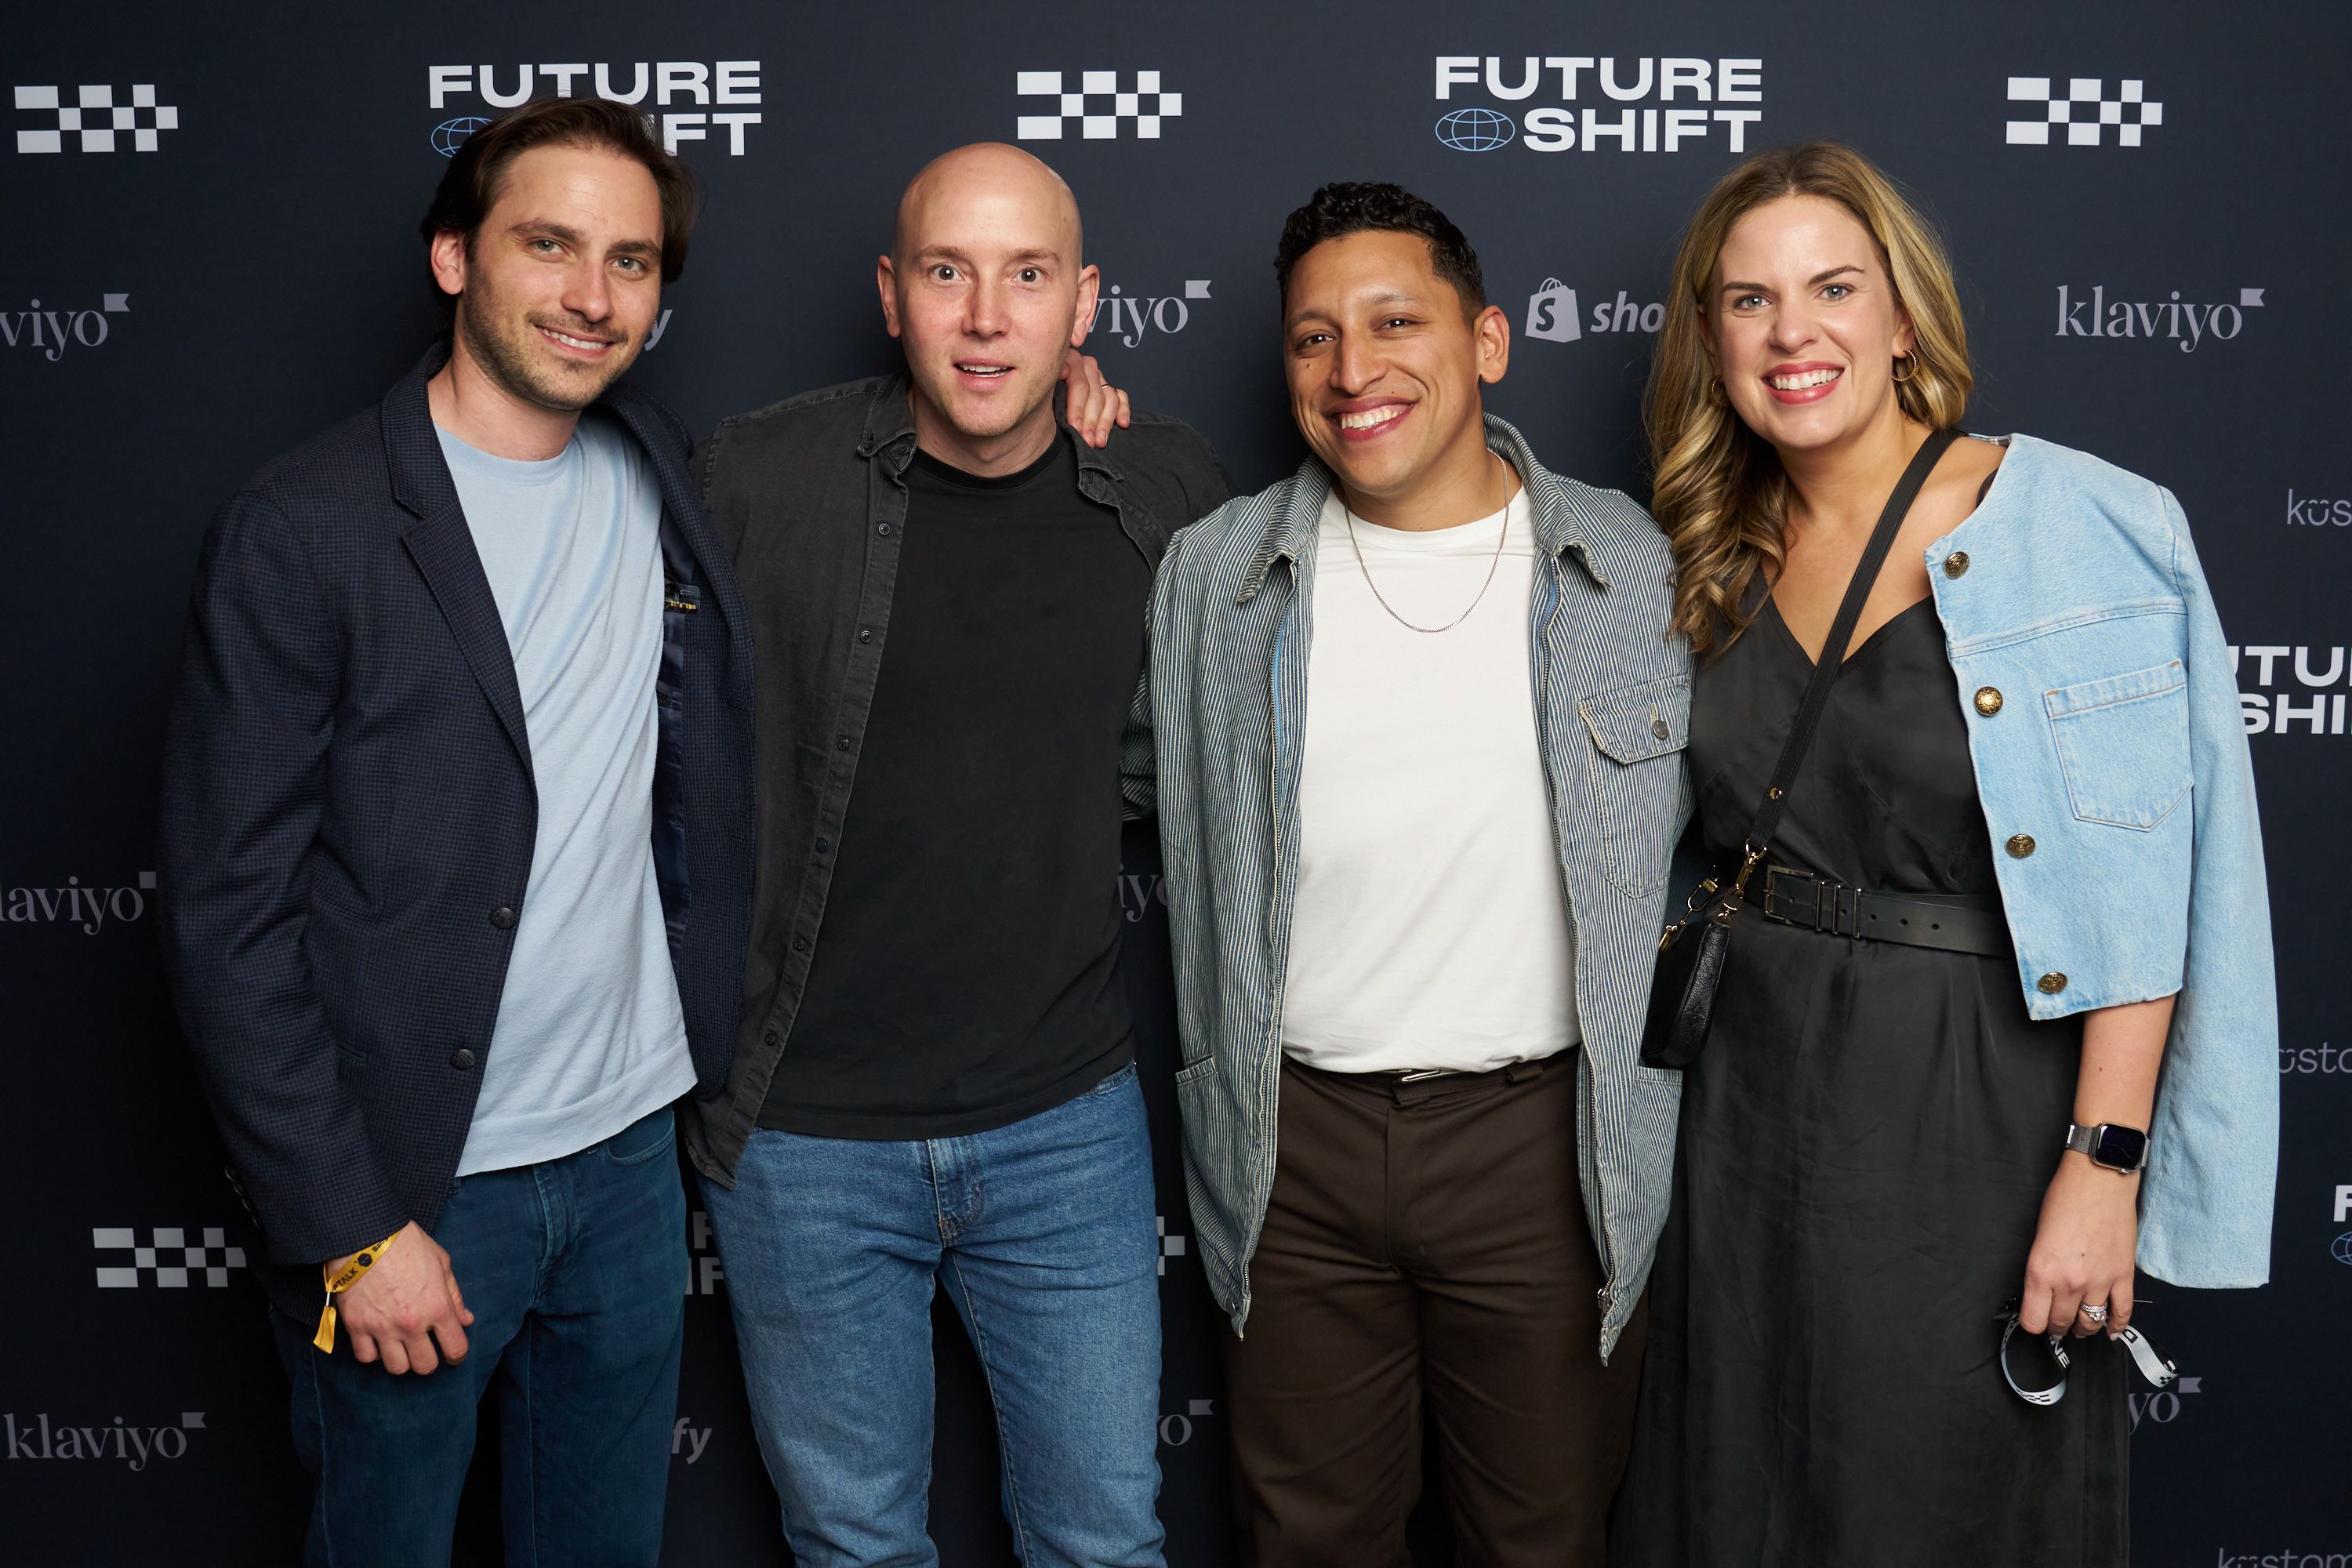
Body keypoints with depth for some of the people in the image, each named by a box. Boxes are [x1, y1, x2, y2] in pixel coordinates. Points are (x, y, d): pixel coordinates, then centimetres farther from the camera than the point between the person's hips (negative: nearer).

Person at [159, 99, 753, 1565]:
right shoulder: (304, 532, -13)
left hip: (633, 1153, 5)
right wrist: (349, 1227, -14)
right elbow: (230, 915, -13)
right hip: (408, 1182, -4)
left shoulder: (671, 483, 3)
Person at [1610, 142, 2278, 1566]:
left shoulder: (2084, 528, -10)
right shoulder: (1723, 568, 7)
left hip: (1978, 1120, -5)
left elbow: (2140, 886, -13)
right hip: (1755, 1107, 5)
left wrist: (2104, 1165, -17)